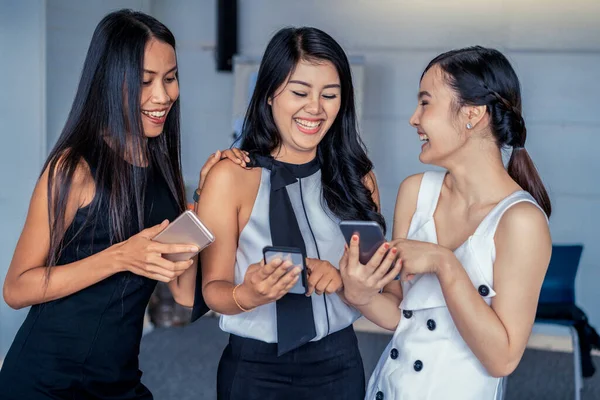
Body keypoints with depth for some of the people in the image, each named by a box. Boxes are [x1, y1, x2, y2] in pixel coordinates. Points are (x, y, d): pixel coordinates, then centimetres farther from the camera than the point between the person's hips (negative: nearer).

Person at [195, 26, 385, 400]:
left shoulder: (356, 173, -1)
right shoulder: (231, 176, -11)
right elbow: (214, 288, -9)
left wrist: (341, 278, -21)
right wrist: (248, 295, -30)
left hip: (341, 363, 3)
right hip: (256, 370, -3)